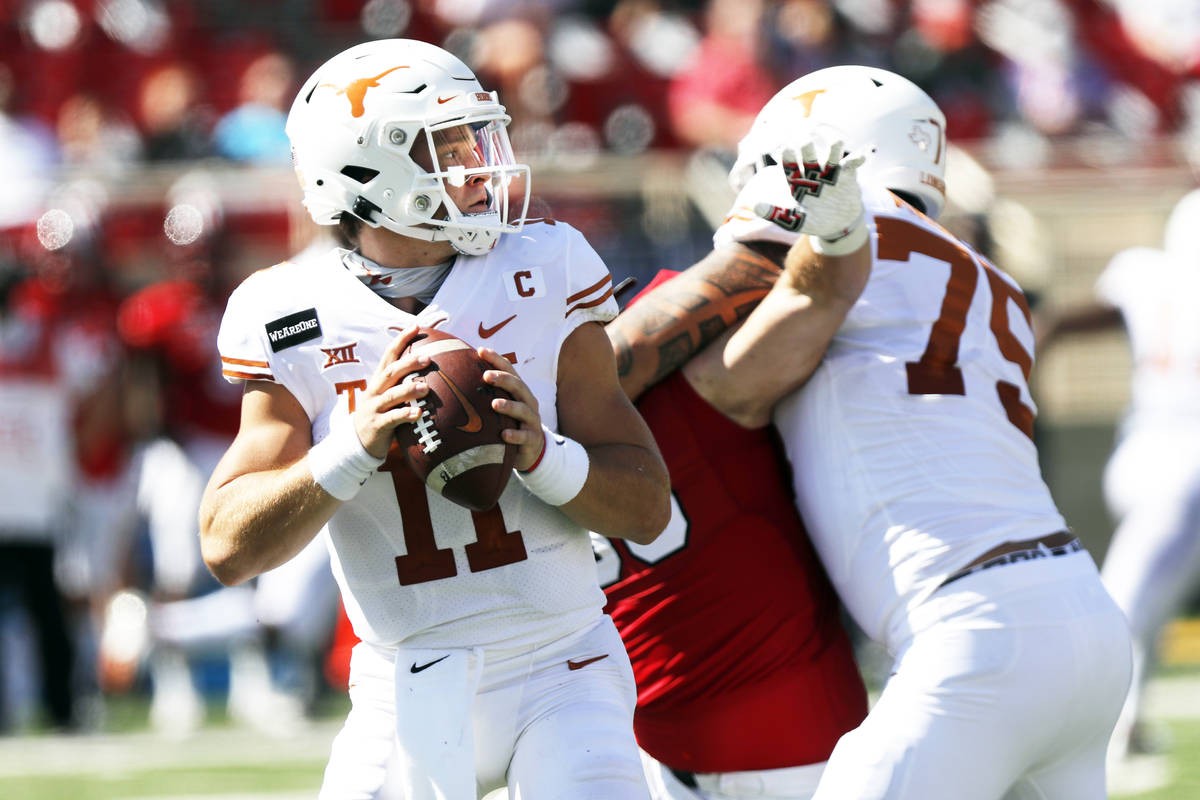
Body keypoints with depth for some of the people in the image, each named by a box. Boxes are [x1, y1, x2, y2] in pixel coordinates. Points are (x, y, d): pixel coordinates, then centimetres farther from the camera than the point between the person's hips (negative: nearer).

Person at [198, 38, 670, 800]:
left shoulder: (543, 273, -4)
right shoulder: (296, 323, -5)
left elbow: (648, 509, -4)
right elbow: (229, 549, -12)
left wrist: (541, 452, -24)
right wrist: (356, 446, -27)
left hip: (561, 672, 0)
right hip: (408, 697, 0)